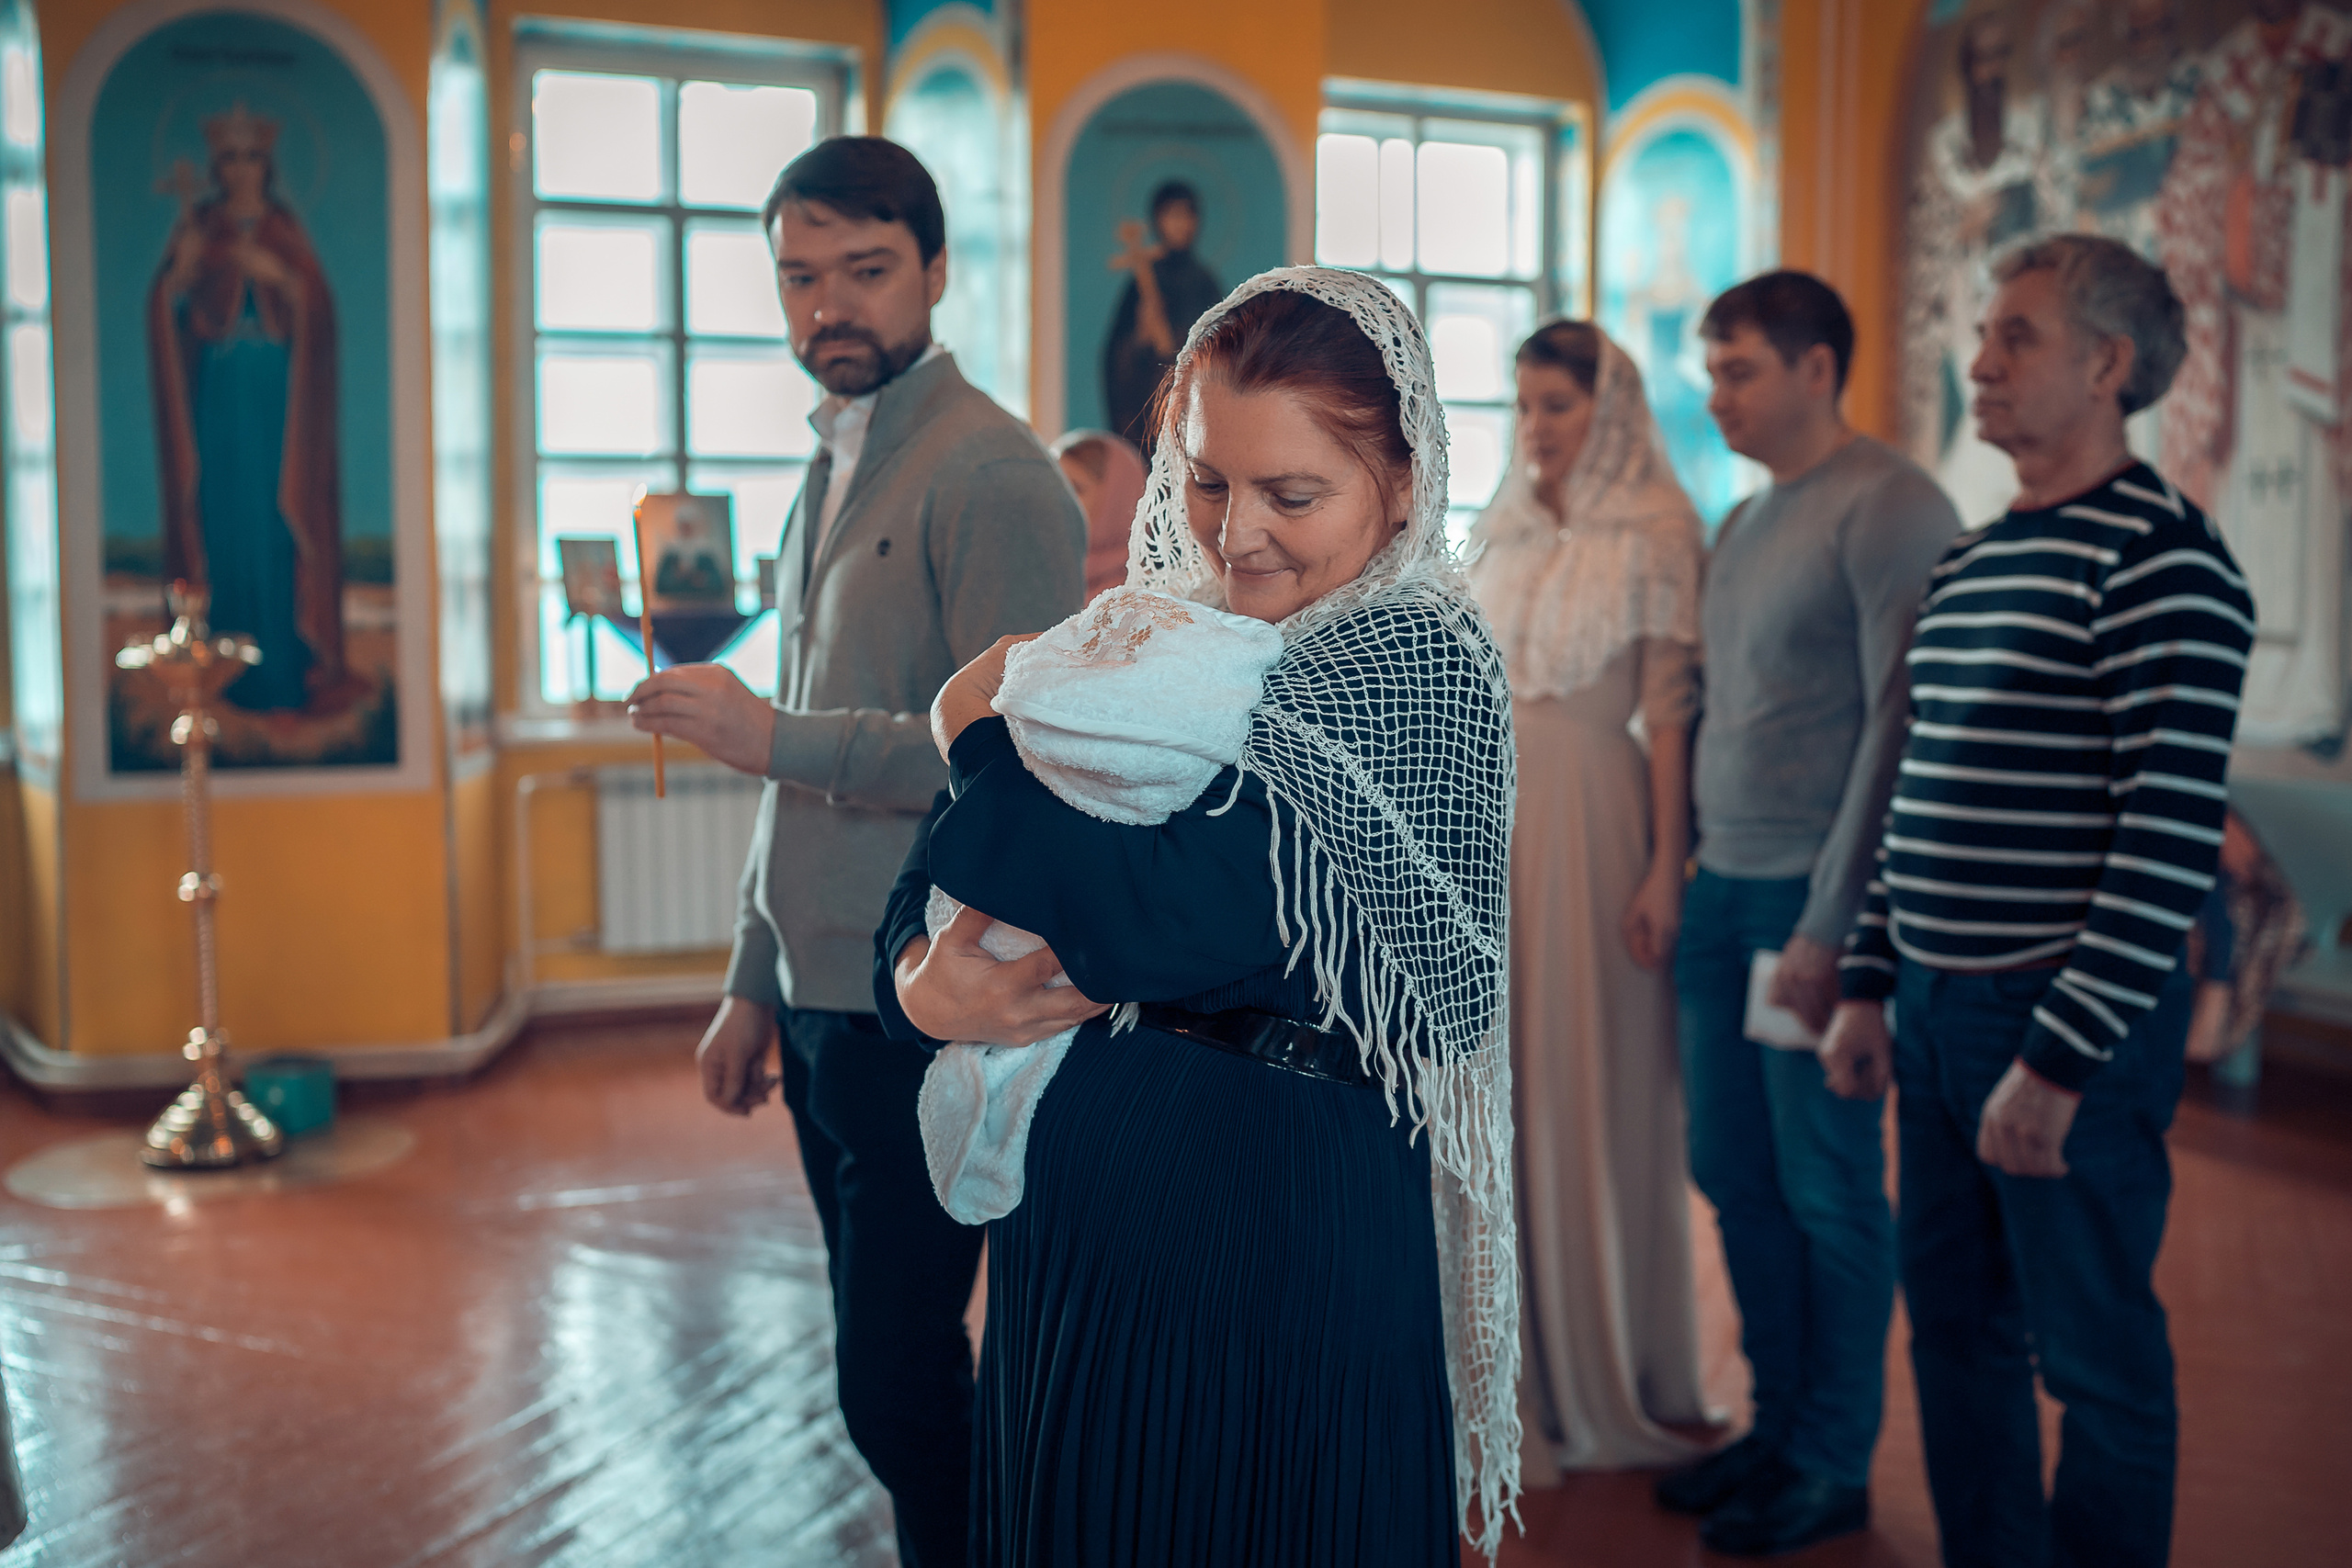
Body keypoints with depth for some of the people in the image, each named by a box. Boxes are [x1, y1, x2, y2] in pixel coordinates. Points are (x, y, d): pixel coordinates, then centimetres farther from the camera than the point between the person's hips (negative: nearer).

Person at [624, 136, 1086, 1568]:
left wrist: (773, 734, -19)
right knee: (897, 1370, 18)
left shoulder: (991, 473, -12)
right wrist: (754, 983, 19)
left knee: (899, 1388, -3)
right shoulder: (830, 475, 16)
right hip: (826, 1003, 9)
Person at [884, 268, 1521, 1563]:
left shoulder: (1416, 665, -16)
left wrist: (983, 736, -12)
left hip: (1282, 1227, -6)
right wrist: (920, 974, -17)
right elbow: (941, 875, 6)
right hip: (1074, 1223, 7)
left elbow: (1171, 918, -27)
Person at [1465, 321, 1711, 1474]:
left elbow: (1671, 711, -8)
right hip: (1488, 811, 5)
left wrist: (1666, 867, -13)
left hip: (1589, 812, -5)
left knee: (1592, 1086, 1)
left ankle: (1602, 1376, 16)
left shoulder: (1656, 532, -3)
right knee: (1495, 1076, 9)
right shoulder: (1499, 531, 13)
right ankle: (1509, 1363, 23)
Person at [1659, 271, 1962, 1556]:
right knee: (1735, 1175, 12)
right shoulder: (1743, 522, 15)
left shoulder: (1890, 508, -10)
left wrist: (1831, 926, -17)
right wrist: (1693, 872, 12)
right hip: (1723, 887, 8)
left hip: (1815, 899, -8)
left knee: (1828, 1191, 3)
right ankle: (1778, 1424, 27)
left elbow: (1899, 728, -15)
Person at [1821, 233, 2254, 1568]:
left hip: (2073, 1030, -8)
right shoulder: (1973, 559, 13)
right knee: (1958, 1329, 17)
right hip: (1938, 1010, 8)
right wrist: (1870, 985, 15)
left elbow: (2173, 840, -19)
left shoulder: (2160, 561, -13)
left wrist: (2061, 1057, -21)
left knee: (2096, 1357, 7)